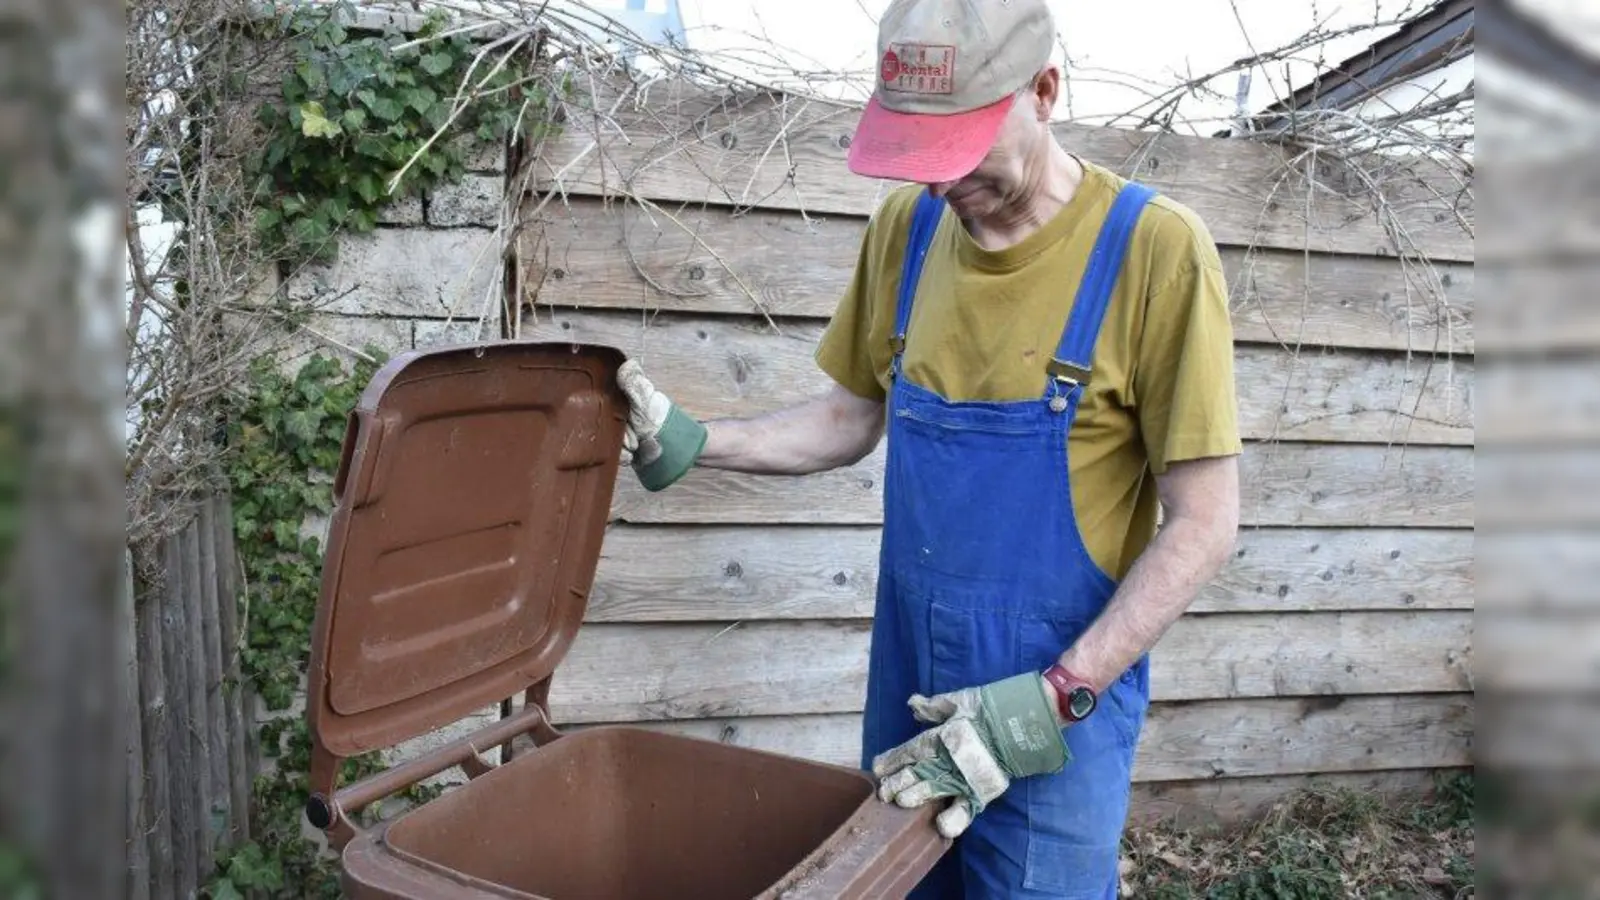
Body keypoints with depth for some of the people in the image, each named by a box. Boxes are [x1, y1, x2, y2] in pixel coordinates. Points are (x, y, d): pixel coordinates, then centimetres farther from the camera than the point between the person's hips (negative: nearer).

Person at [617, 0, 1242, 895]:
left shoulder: (1155, 248, -16)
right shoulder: (905, 228, -1)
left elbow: (1203, 523, -14)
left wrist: (1056, 697, -20)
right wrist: (695, 443, -4)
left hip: (1064, 704, -4)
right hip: (908, 683, 5)